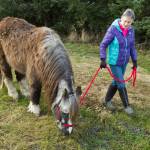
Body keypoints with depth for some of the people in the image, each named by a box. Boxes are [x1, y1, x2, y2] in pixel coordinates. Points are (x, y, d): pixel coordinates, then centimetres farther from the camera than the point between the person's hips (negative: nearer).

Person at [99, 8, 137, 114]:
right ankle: (126, 105, 18)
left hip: (124, 62, 6)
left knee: (116, 82, 16)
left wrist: (134, 60, 11)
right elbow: (103, 45, -13)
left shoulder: (131, 30, -1)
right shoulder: (113, 29, -17)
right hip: (114, 62, -6)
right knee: (121, 84, 0)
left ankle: (107, 100, 35)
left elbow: (132, 46, 10)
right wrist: (103, 59, -18)